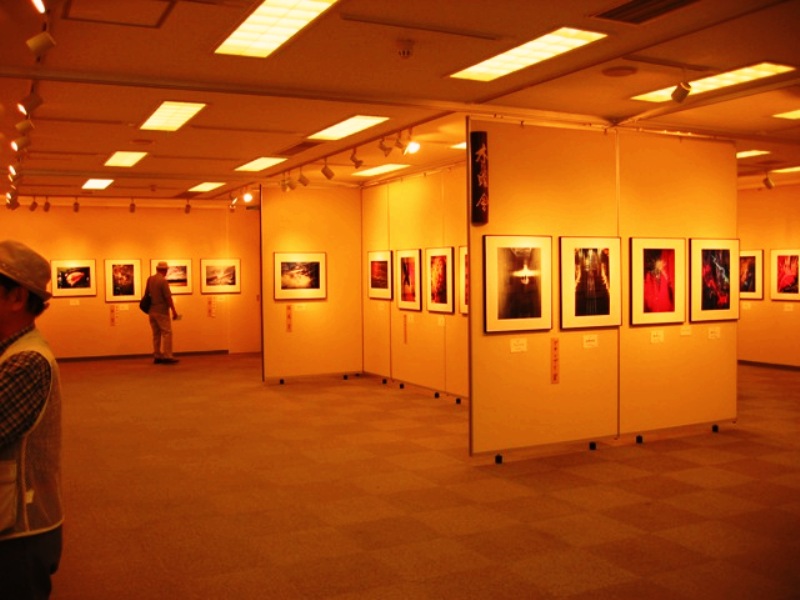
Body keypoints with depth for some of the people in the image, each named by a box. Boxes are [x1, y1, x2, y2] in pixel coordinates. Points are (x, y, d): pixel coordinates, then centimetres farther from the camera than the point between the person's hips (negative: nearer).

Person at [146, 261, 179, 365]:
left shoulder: (150, 279, 6)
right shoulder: (163, 281, -14)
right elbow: (168, 297, -15)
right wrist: (174, 311, -11)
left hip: (151, 311, 7)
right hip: (161, 311, -7)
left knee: (156, 334, 12)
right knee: (167, 333, -5)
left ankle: (157, 356, 13)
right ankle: (167, 356, -9)